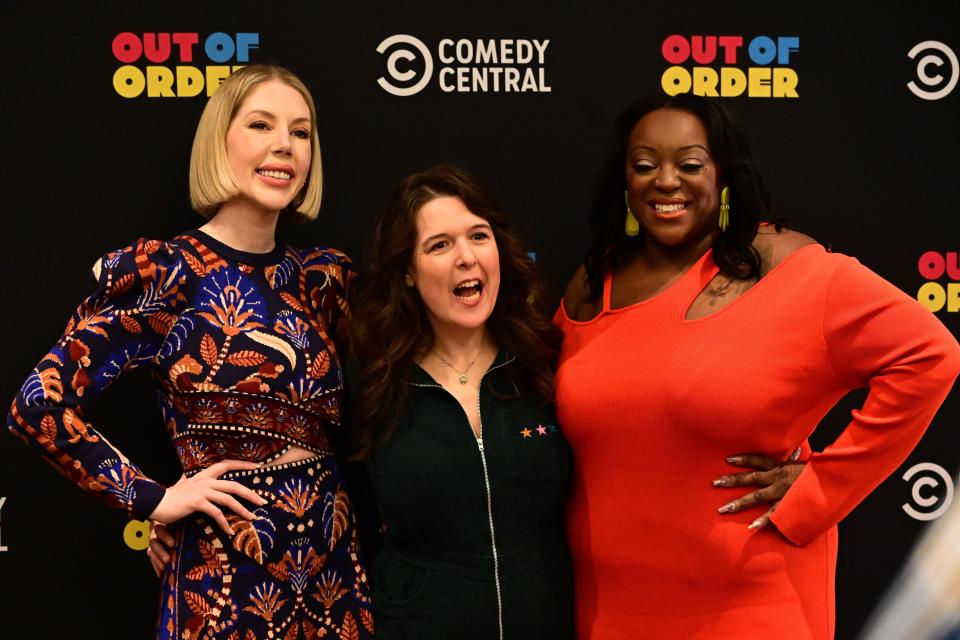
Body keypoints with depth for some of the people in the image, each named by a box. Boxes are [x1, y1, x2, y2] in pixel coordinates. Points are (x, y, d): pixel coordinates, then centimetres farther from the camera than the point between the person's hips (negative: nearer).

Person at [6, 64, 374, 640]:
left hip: (334, 556, 5)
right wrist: (152, 499, -12)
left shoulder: (326, 275, 5)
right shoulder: (162, 271, -10)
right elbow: (42, 403, -12)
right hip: (226, 571, -5)